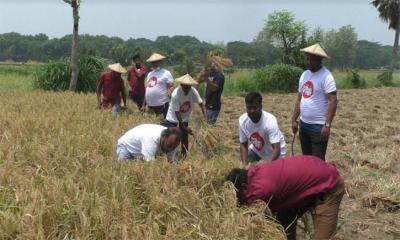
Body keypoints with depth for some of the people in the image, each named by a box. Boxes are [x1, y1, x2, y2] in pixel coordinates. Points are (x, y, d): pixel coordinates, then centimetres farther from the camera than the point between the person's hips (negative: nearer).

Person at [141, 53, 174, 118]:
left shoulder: (166, 73, -2)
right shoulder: (150, 74, 19)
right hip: (150, 105, 7)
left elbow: (171, 88, -7)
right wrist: (144, 105, 20)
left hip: (162, 104, -7)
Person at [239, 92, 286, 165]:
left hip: (275, 153, -4)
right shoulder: (242, 120, -21)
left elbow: (277, 149, -40)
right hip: (256, 150, 4)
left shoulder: (270, 121, -35)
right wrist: (245, 165, -21)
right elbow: (243, 145, -8)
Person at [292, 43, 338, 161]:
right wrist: (294, 120, 13)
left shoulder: (326, 76, -13)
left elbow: (333, 101, -19)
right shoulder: (304, 74, 11)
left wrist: (327, 125, -23)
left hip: (319, 126, -8)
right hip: (303, 124, 8)